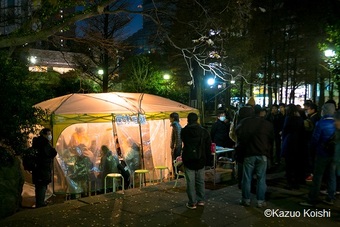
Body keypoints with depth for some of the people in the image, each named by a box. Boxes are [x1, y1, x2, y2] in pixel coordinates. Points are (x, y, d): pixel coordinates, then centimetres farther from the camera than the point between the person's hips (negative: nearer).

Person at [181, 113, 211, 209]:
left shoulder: (184, 131, -6)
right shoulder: (204, 132, -2)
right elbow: (208, 148, 1)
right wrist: (208, 160, 6)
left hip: (188, 160, -2)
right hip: (201, 160, 2)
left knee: (190, 182, 2)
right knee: (200, 180, 15)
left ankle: (192, 203, 5)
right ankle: (201, 200, 23)